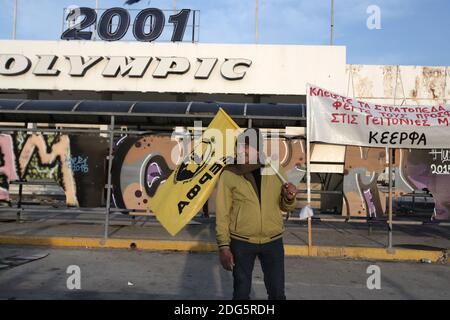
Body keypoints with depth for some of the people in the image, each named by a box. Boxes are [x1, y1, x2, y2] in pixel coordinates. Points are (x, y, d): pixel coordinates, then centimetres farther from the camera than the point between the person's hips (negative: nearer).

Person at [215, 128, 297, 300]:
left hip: (273, 241, 2)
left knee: (277, 292, 13)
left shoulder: (275, 171, -2)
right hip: (241, 242, -2)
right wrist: (223, 246, -9)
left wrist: (289, 198, -14)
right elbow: (222, 214, -6)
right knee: (241, 292, 13)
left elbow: (285, 207, 8)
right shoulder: (229, 174, -9)